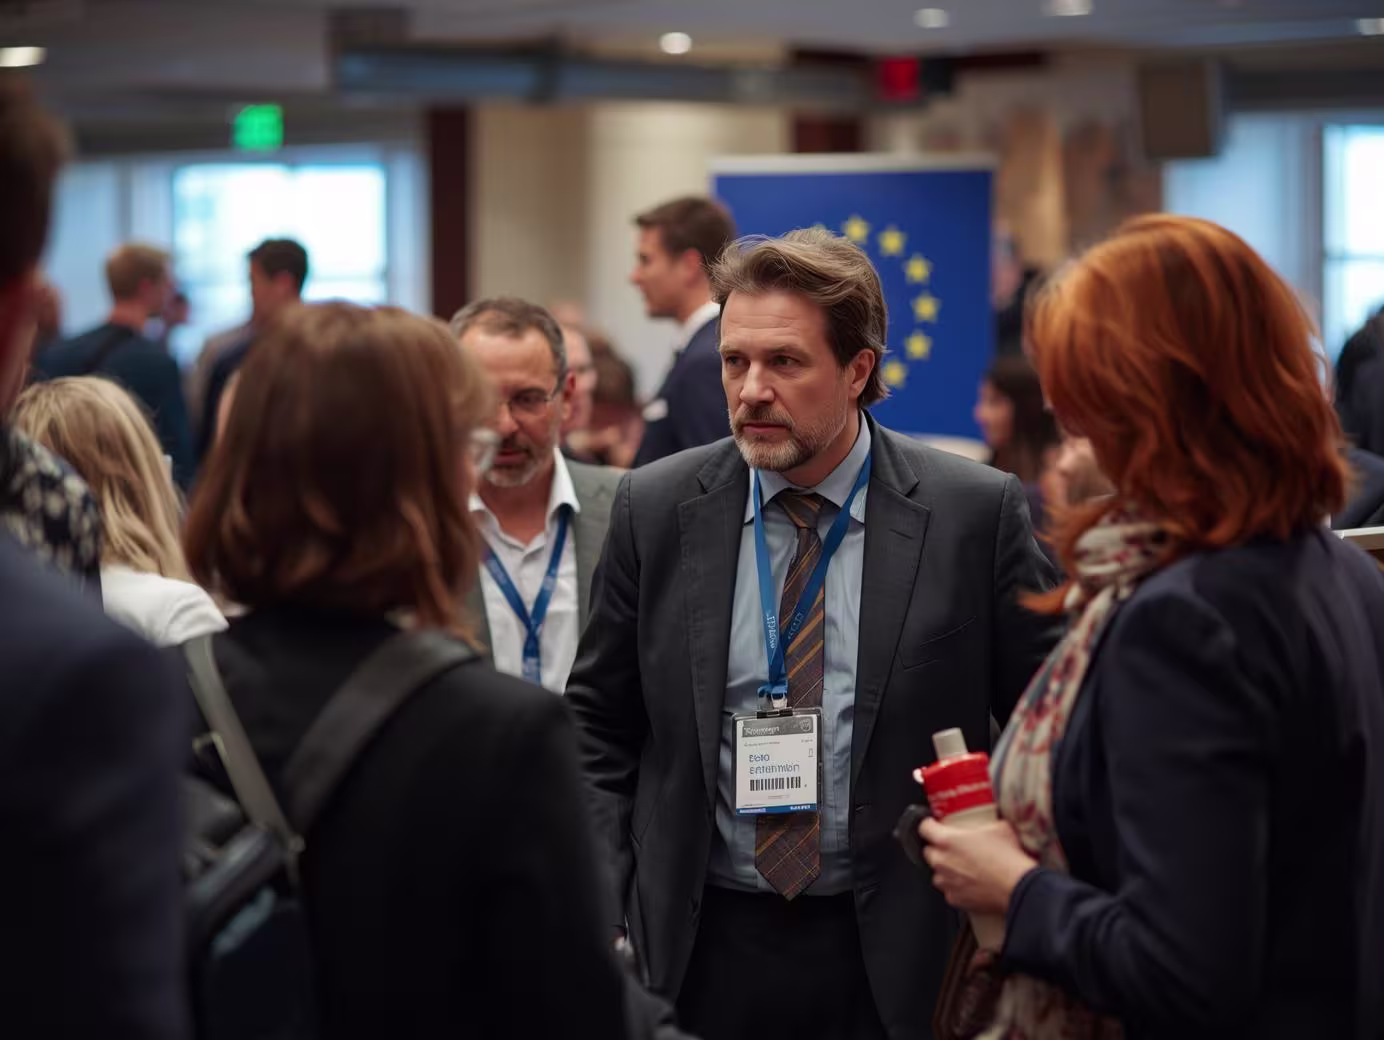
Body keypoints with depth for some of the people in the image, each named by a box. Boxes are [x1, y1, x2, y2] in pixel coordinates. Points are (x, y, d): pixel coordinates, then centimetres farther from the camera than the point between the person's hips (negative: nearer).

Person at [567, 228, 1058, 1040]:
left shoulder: (977, 513, -6)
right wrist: (605, 908, 0)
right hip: (702, 945, 2)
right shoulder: (657, 509, 0)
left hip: (899, 957, -1)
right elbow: (601, 723, 8)